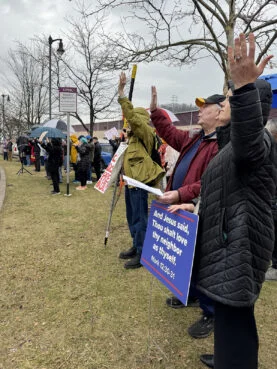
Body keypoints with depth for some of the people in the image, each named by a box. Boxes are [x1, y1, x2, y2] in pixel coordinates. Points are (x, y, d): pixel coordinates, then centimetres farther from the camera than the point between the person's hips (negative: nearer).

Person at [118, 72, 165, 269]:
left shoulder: (146, 132, -9)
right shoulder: (135, 135, 19)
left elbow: (132, 116, -23)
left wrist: (121, 93, -22)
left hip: (140, 181, -11)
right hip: (131, 180, 11)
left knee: (140, 218, -7)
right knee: (132, 217, 16)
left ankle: (142, 254, 1)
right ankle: (137, 247, 28)